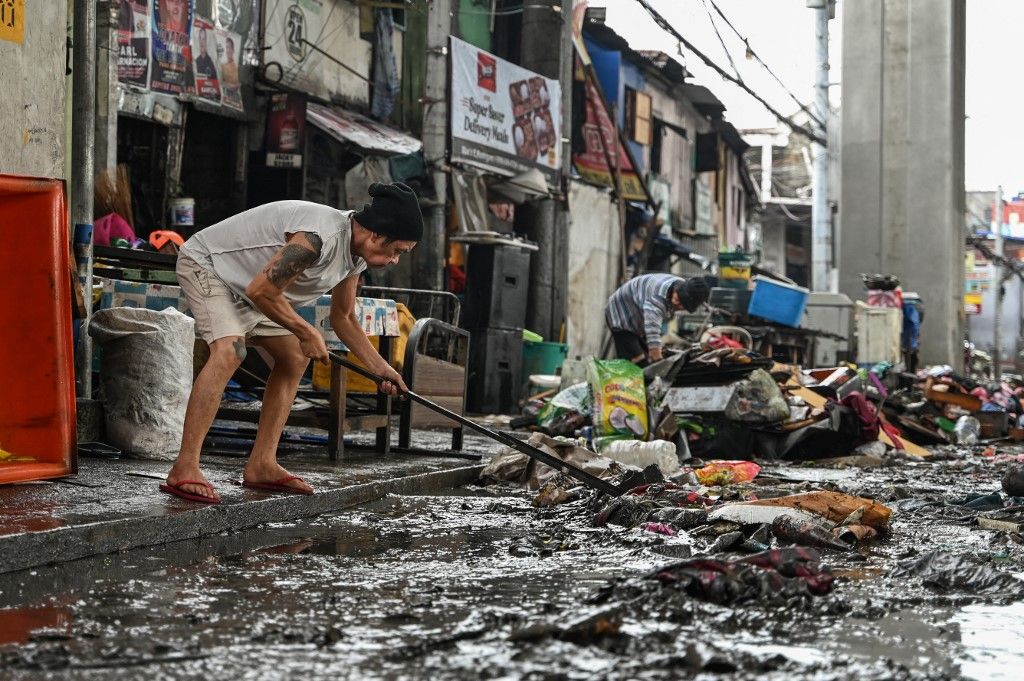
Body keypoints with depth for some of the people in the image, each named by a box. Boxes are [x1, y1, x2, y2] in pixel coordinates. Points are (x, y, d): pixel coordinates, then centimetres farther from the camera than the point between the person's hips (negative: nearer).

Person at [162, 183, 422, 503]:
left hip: (246, 283, 10)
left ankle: (261, 466, 9)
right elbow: (260, 291, -31)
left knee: (295, 358, 8)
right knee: (229, 351, -30)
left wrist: (381, 368, 6)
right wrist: (307, 333, -19)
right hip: (204, 264, -10)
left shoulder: (356, 253, -2)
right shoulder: (318, 237, -34)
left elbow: (343, 317, 12)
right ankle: (184, 470, -32)